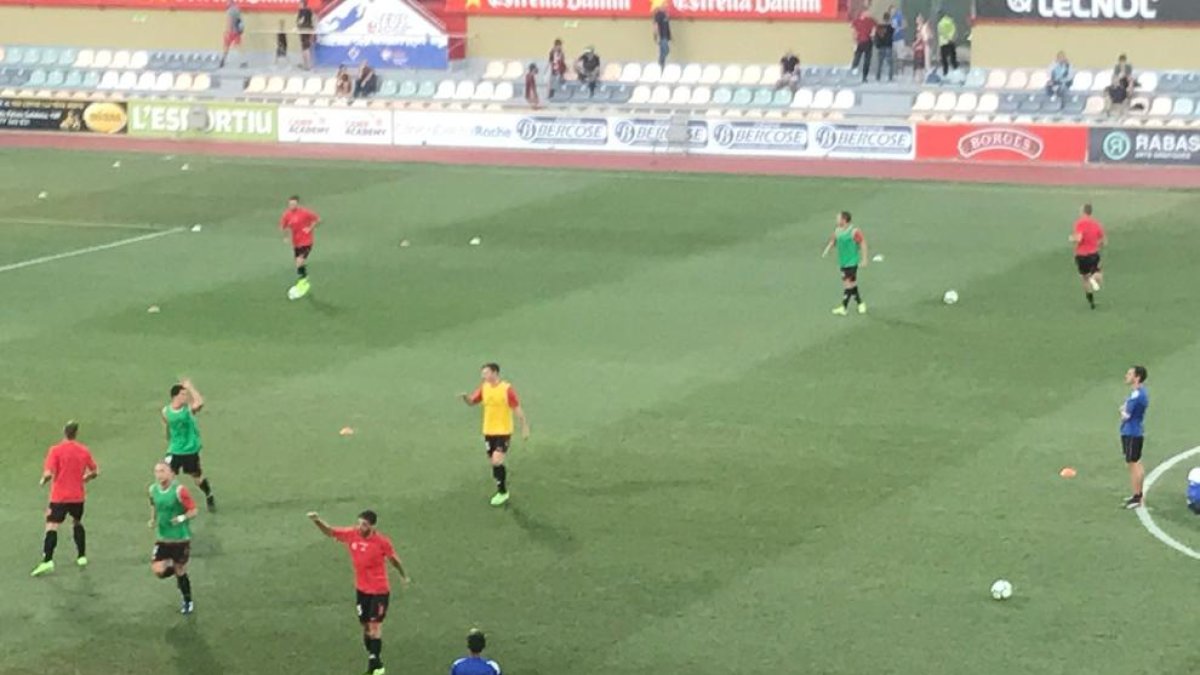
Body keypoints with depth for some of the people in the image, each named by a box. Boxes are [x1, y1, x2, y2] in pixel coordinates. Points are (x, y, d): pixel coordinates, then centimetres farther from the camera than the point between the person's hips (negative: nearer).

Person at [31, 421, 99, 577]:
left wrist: (44, 481, 3)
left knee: (52, 526, -9)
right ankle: (82, 557, 26)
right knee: (77, 523, 26)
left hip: (59, 496, -4)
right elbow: (95, 471, 9)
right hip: (78, 496, 4)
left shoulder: (55, 450, -10)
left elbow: (49, 474, -18)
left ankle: (47, 561, -23)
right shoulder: (84, 450, 2)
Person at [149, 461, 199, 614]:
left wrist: (182, 518, -33)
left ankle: (188, 602, 28)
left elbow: (194, 511, -15)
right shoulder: (153, 489, -2)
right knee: (158, 570, -10)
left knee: (180, 571, 7)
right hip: (162, 538, 4)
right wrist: (153, 519, 1)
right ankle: (171, 566, 26)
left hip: (180, 538, -4)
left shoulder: (179, 490, -19)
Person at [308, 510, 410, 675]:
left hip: (379, 590, -5)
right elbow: (329, 532, 2)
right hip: (362, 589, 5)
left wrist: (403, 575, 15)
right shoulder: (351, 535, -7)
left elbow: (393, 559, 0)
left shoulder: (382, 542, -16)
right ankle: (373, 661, 23)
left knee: (375, 626, -10)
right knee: (366, 626, 10)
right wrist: (317, 521, -16)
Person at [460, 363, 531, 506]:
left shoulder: (507, 389, -15)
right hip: (489, 431, 6)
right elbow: (472, 402, 10)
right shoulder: (484, 388, 2)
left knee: (497, 462, -14)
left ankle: (503, 492, 1)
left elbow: (517, 409, -10)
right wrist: (464, 397, -13)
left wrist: (525, 427, -7)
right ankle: (502, 484, 28)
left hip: (503, 432, -6)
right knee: (494, 462, 11)